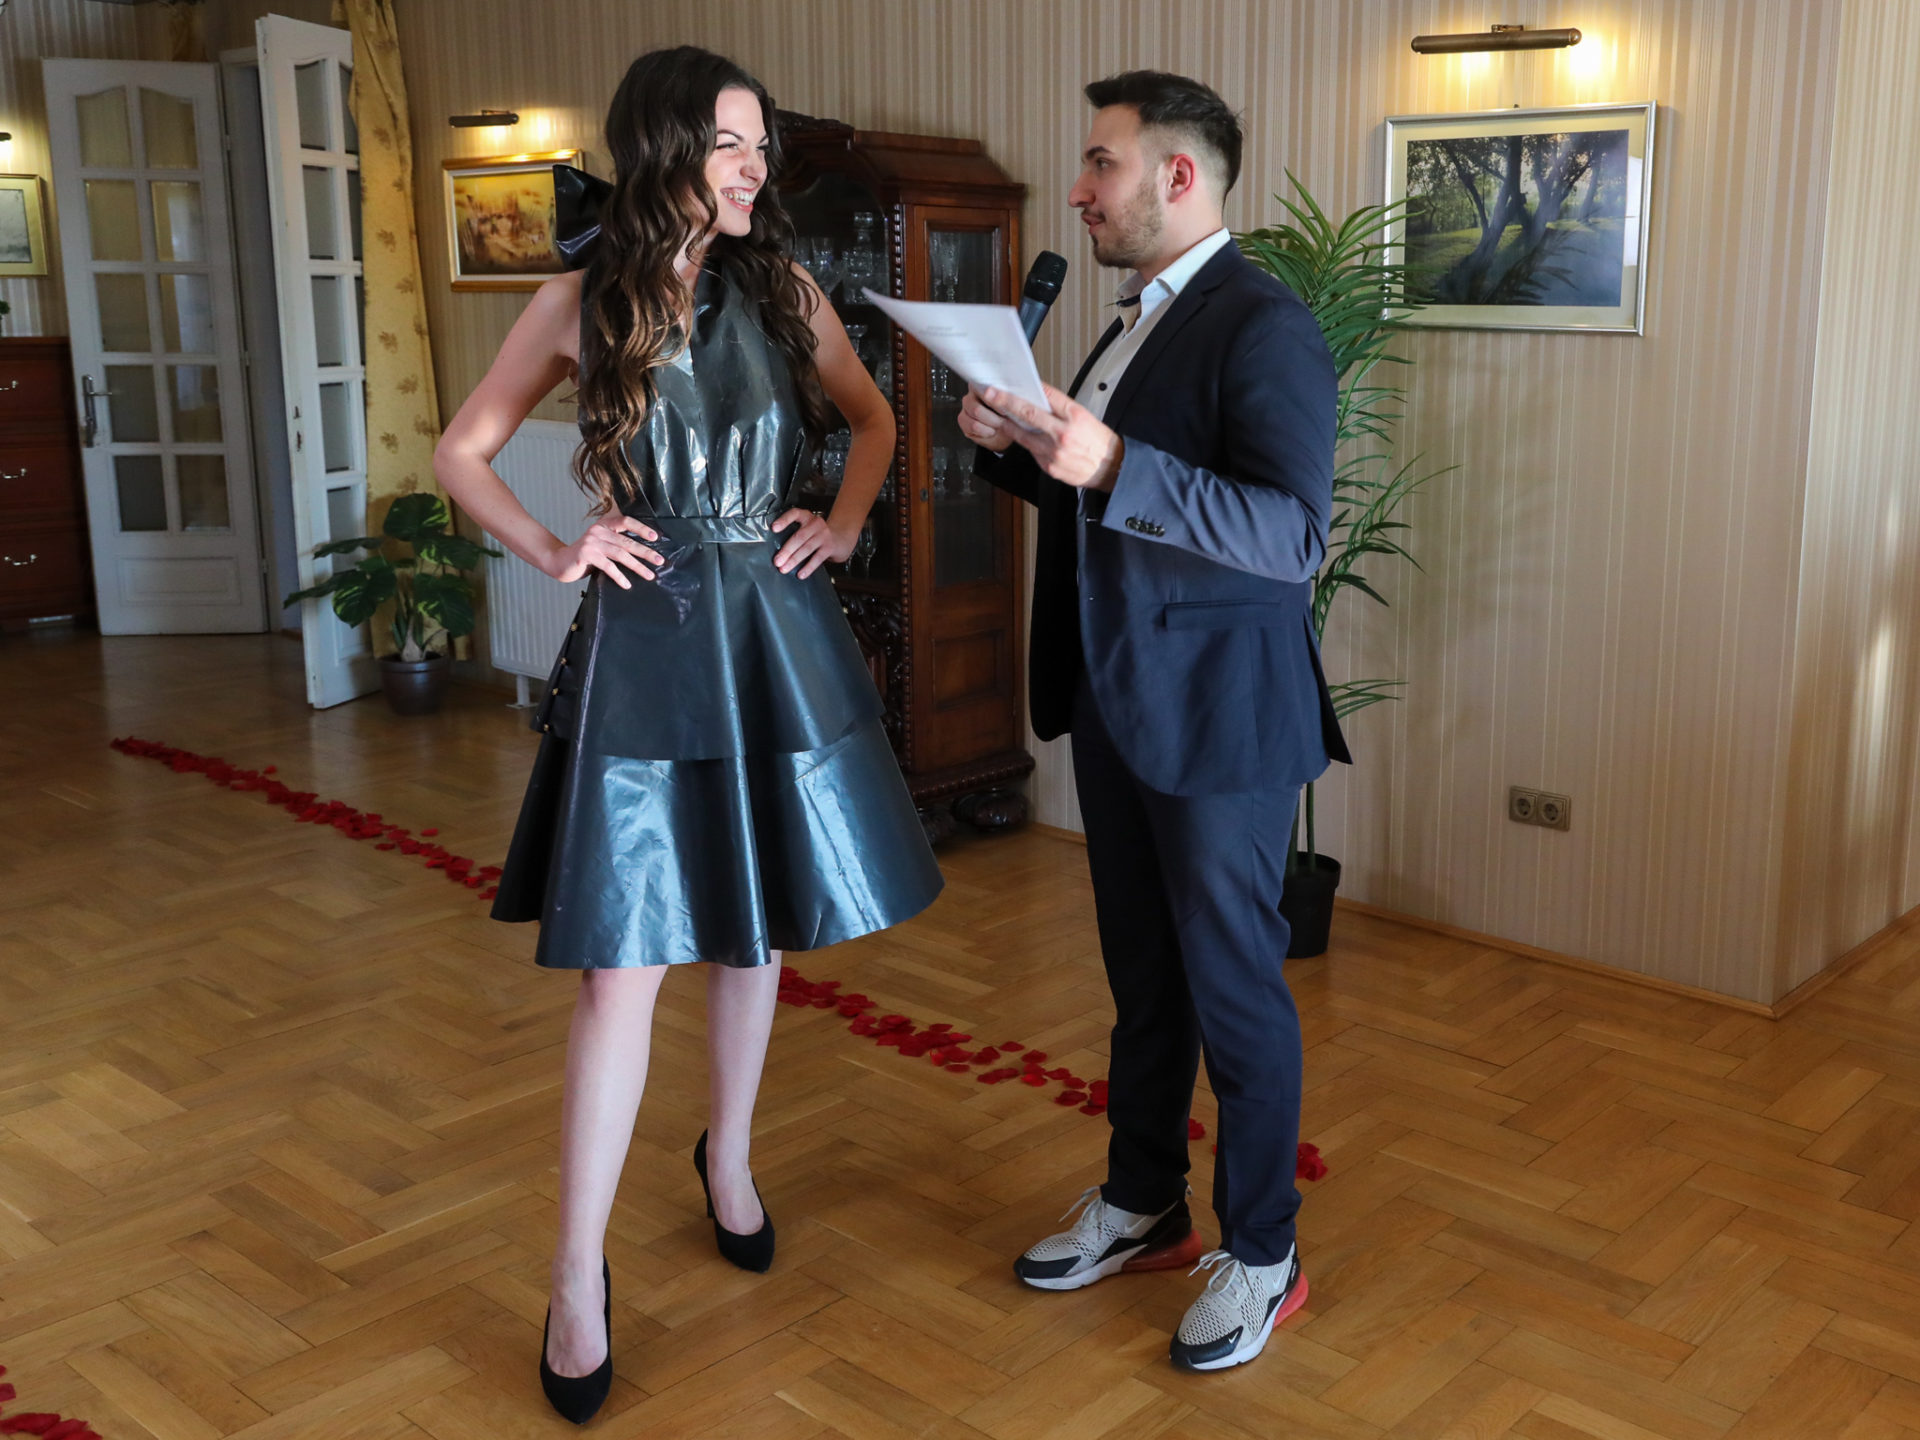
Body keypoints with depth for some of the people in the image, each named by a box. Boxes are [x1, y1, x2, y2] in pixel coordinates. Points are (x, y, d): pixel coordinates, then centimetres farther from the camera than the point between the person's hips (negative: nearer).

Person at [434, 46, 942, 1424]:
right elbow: (464, 451, 9)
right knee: (624, 965, -5)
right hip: (644, 646, -3)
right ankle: (579, 1280, 6)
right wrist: (556, 551, -3)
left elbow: (873, 415, 20)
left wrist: (847, 525, 6)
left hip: (778, 639, 3)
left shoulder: (783, 289, 5)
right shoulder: (583, 300, -1)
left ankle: (730, 1159, 38)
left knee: (756, 933, 13)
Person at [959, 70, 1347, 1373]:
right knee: (1144, 974, 19)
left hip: (1219, 721, -9)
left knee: (1233, 988, 4)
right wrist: (1018, 447, 2)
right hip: (1117, 707, 9)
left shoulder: (1265, 326, -16)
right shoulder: (1137, 322, 13)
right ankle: (1143, 1209, 35)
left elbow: (1296, 532, -26)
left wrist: (1114, 464, -35)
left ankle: (1262, 1255, 22)